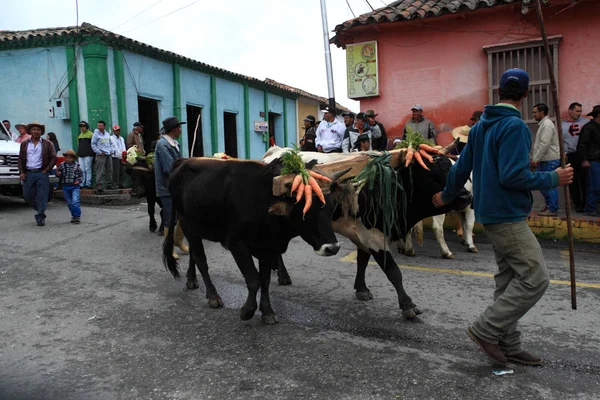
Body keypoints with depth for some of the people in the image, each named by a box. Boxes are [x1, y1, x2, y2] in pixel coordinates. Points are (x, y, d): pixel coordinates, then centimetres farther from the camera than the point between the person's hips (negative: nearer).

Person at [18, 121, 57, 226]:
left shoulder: (47, 144, 5)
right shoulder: (24, 144, 13)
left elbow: (54, 158, 2)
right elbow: (20, 159, 13)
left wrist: (46, 170, -6)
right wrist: (21, 172, 3)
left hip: (42, 173, -3)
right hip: (28, 173, 3)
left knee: (42, 196, -5)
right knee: (27, 195, 5)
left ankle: (40, 217, 1)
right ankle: (41, 210, 26)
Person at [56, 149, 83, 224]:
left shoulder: (77, 165, 0)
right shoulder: (62, 165, 2)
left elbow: (81, 174, 6)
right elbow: (59, 174, 8)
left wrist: (79, 180, -10)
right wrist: (57, 174, -15)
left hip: (75, 186, -3)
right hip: (66, 186, 3)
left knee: (75, 201, -16)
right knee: (69, 202, 11)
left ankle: (77, 216, -9)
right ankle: (73, 215, 24)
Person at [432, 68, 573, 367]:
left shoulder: (481, 126, 12)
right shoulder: (515, 126, -15)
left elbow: (461, 167, 17)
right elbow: (512, 175, -22)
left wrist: (446, 196, 29)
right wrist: (553, 179, -9)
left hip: (491, 213, 10)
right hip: (508, 215, -10)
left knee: (509, 279, 13)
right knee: (535, 278, -6)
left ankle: (508, 346, 20)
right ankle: (486, 330, -1)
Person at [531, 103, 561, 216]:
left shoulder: (547, 124, -15)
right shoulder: (542, 124, 16)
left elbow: (544, 144, -22)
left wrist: (535, 159, -18)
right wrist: (534, 158, 16)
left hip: (550, 161, -10)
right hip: (545, 160, 10)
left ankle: (552, 209, 3)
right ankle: (549, 204, 25)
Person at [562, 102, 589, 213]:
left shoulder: (586, 121, 3)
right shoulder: (562, 125, 5)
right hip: (569, 156, 1)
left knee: (585, 180, 3)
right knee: (573, 182, 8)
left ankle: (586, 204, 14)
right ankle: (578, 204, 18)